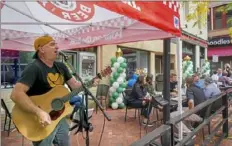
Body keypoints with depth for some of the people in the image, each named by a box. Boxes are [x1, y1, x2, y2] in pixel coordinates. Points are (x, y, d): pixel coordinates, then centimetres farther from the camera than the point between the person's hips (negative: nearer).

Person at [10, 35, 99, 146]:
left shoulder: (61, 66, 5)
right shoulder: (34, 68, -20)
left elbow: (75, 85, 8)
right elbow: (16, 94, -29)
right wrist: (39, 112, -36)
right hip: (41, 122, -7)